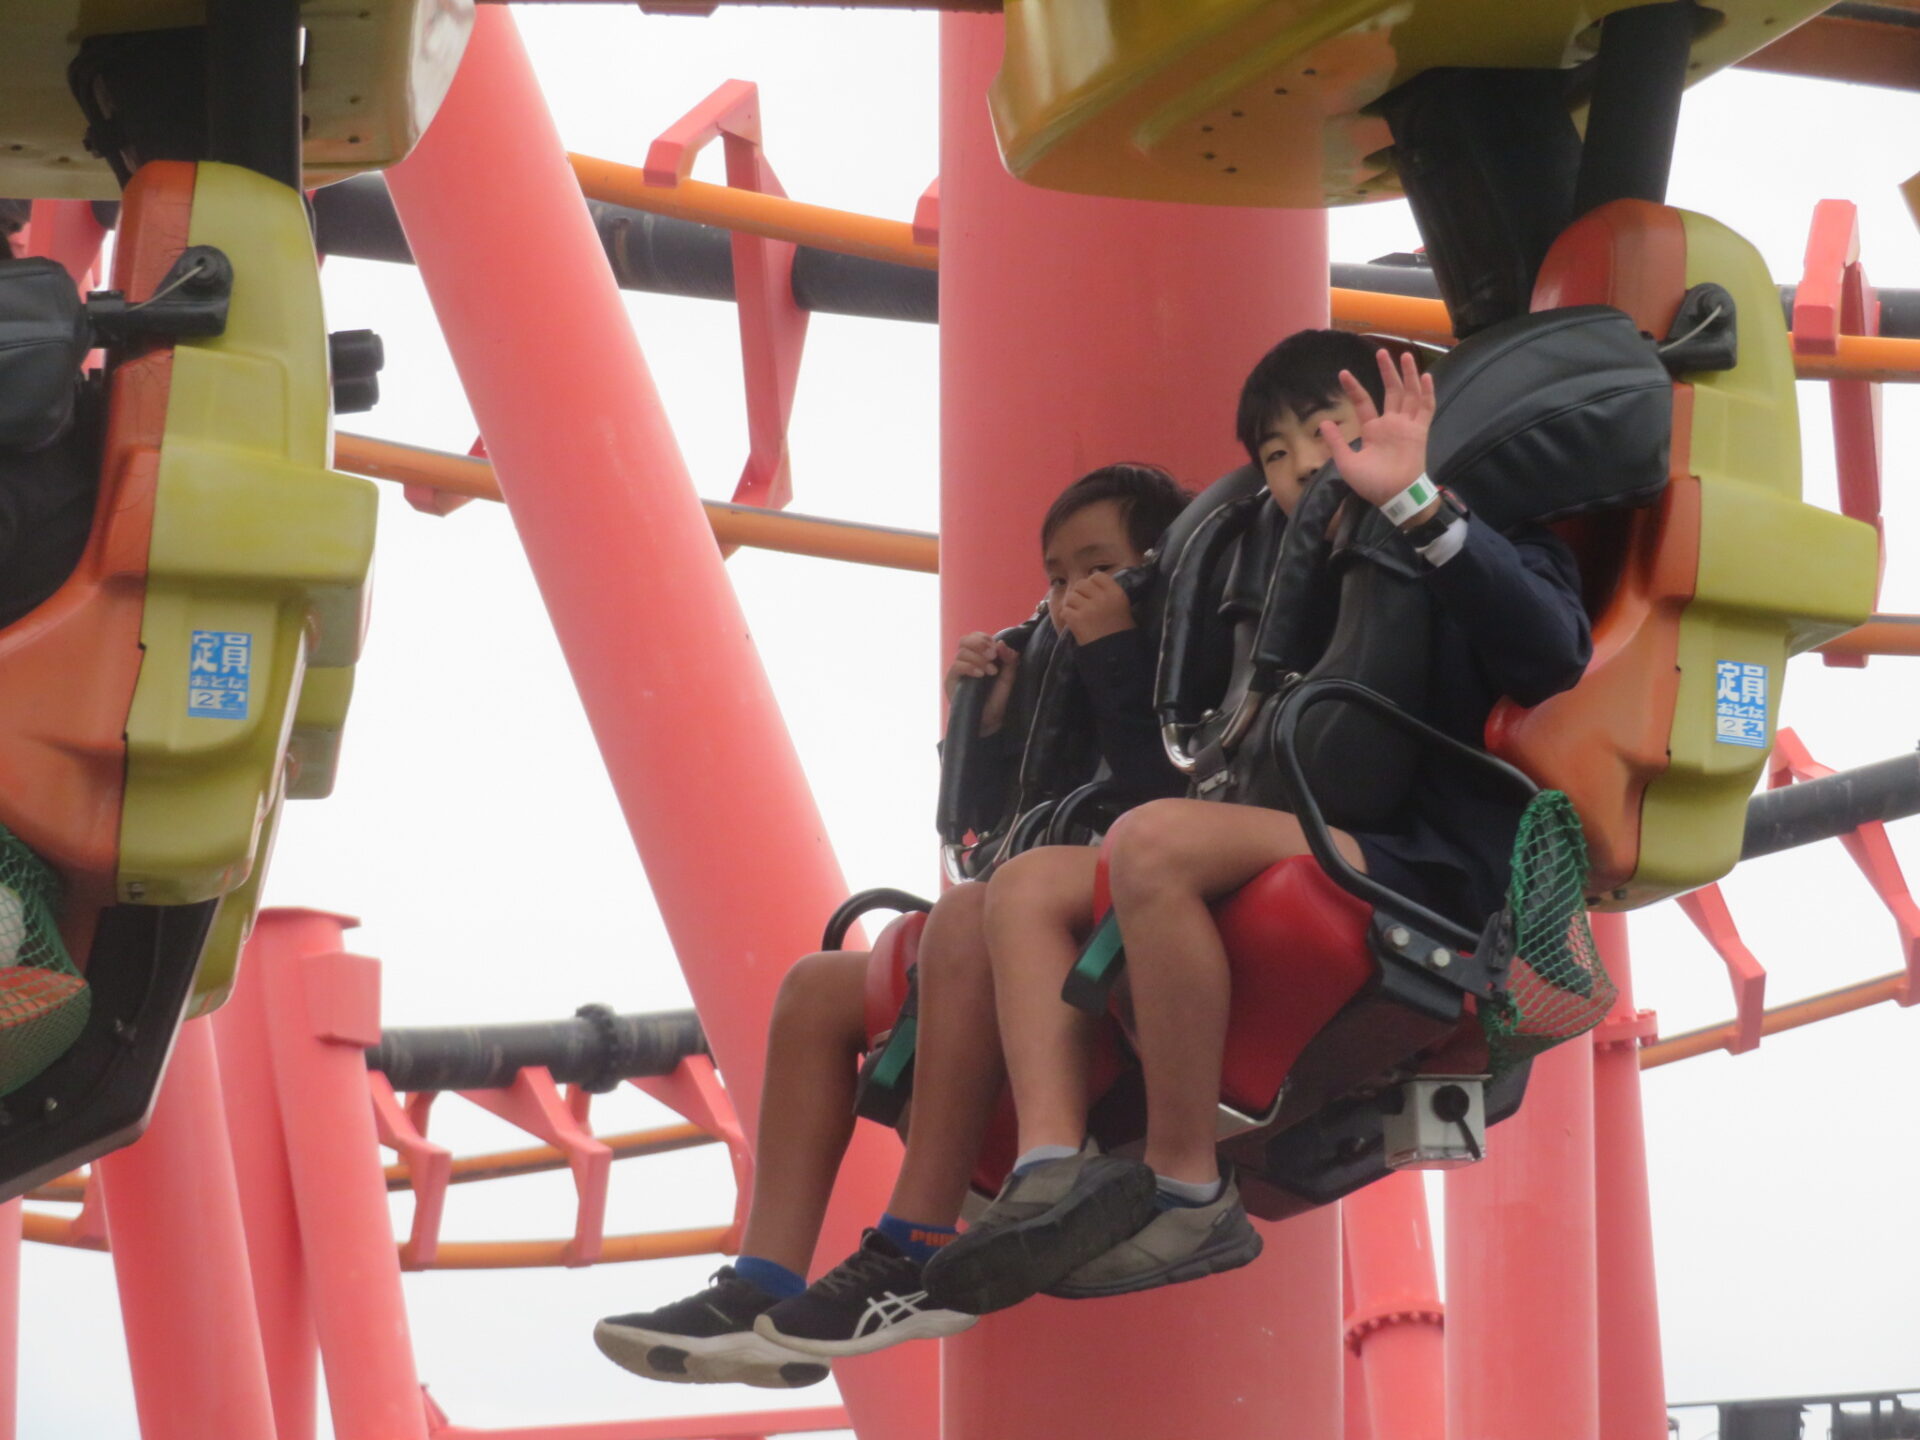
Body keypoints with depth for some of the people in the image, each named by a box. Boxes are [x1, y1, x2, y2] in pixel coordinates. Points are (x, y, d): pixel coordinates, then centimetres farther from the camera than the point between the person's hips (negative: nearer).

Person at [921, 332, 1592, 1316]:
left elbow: (1551, 650, -19)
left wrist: (1418, 504, -25)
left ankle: (1188, 1193, -27)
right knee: (1031, 881, 1)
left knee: (1154, 841, -31)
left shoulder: (1471, 561, 5)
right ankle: (1051, 1174, -23)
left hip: (1435, 870, -9)